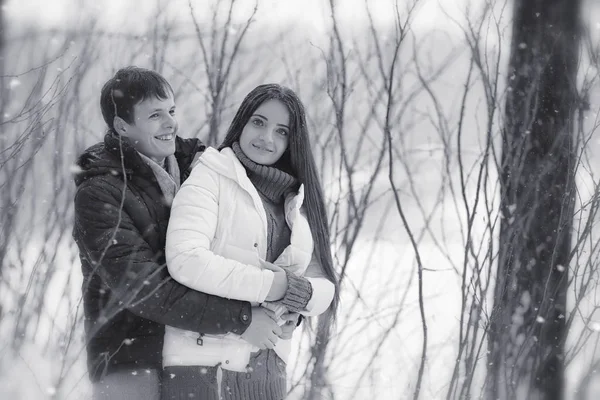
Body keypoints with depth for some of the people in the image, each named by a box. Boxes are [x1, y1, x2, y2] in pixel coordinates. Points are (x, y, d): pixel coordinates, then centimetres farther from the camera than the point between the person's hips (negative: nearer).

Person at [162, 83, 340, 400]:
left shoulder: (296, 201, 16)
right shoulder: (210, 178, -2)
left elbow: (325, 287, 10)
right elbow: (185, 260, -18)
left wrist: (300, 292, -13)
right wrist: (273, 285, -18)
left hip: (267, 370, 6)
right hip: (203, 365, -6)